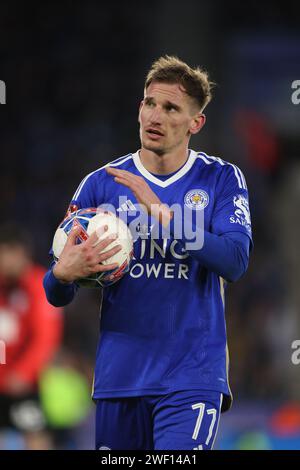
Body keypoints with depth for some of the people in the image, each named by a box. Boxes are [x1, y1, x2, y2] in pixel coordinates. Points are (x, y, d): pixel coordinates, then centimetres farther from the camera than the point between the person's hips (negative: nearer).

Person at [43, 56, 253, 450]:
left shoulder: (222, 180, 2)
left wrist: (162, 214, -23)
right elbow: (57, 296, 6)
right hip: (119, 373, 3)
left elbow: (235, 261, -14)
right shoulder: (100, 185, 6)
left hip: (192, 377, -3)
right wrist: (65, 273, -19)